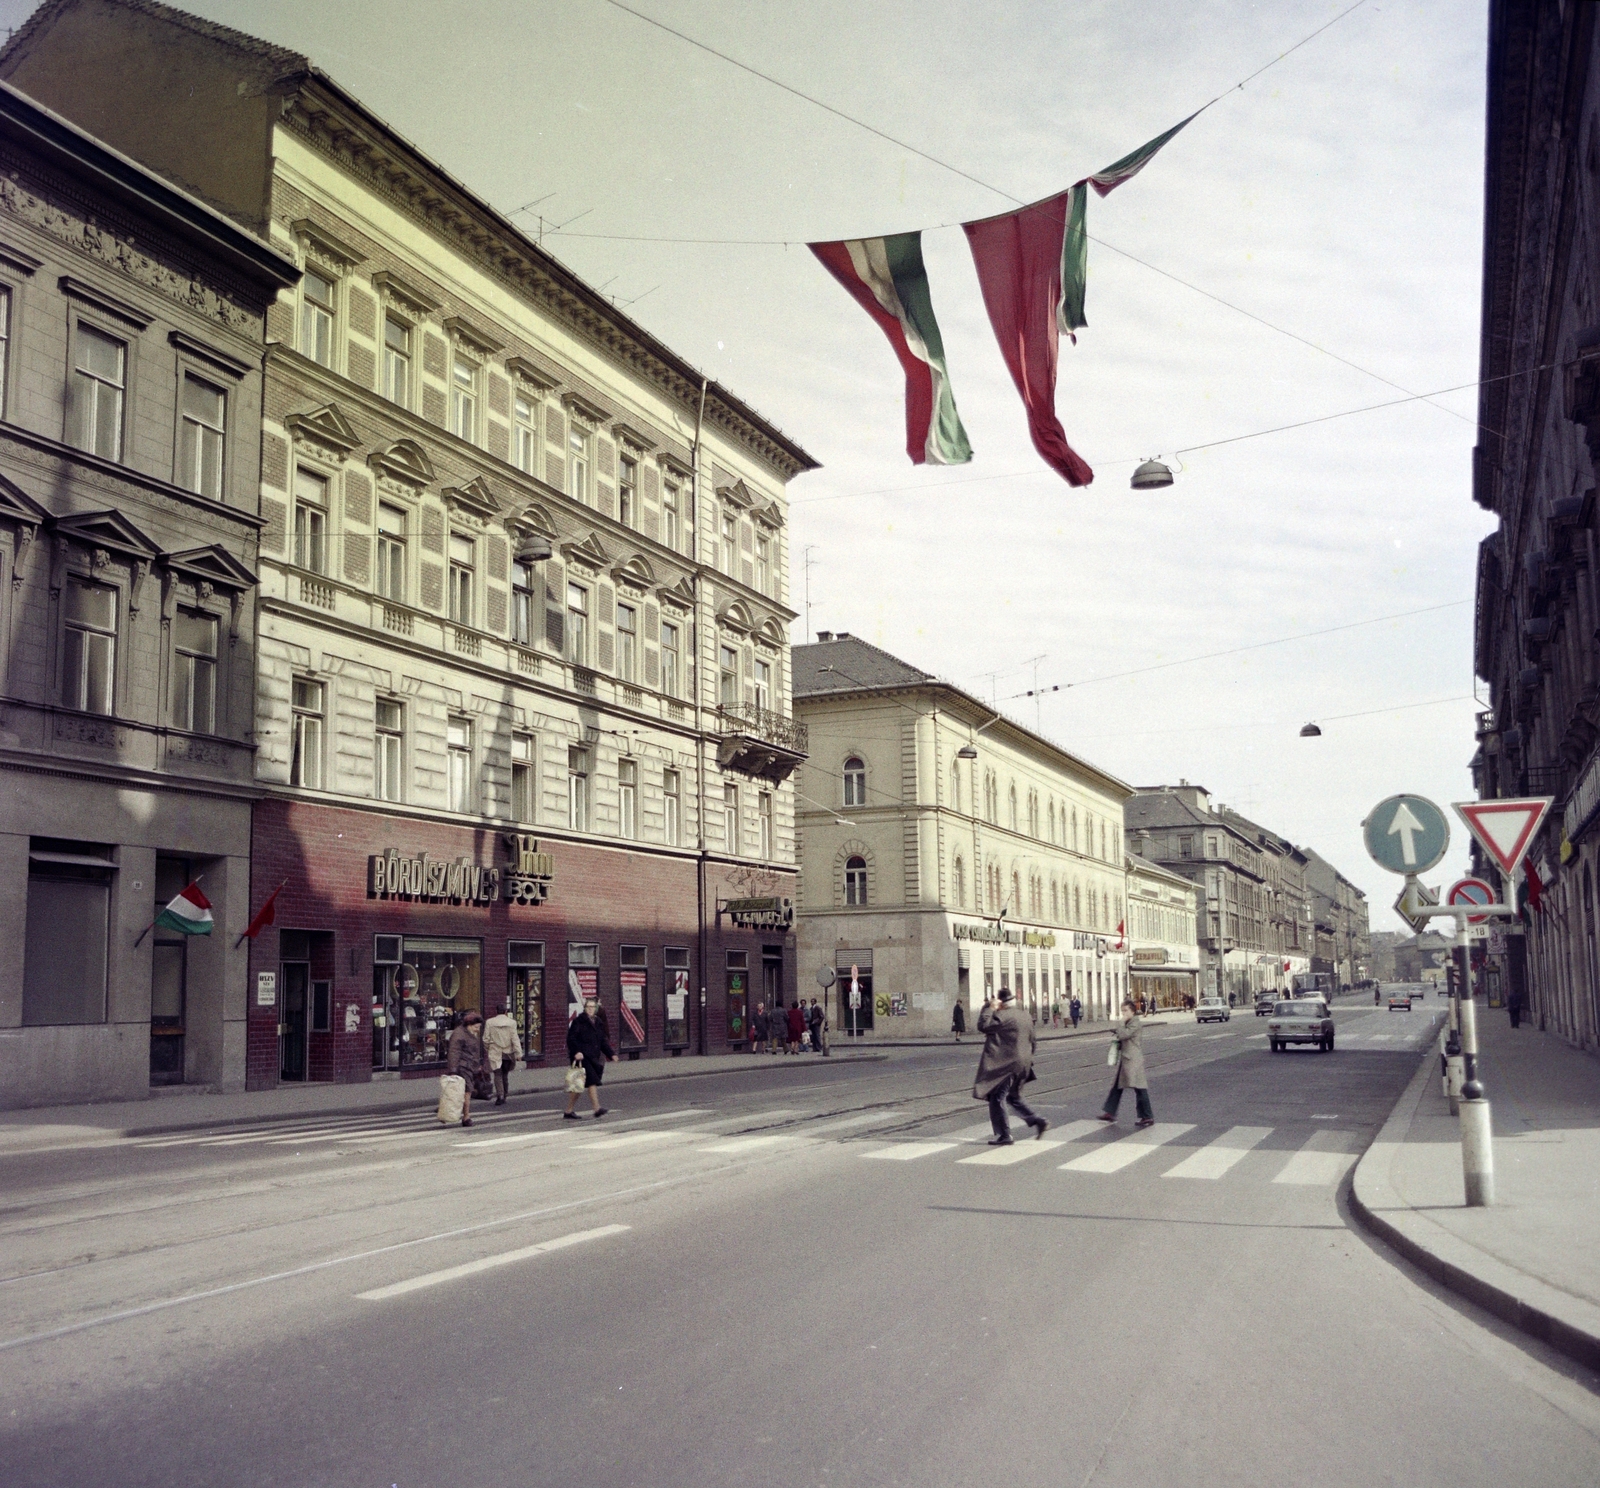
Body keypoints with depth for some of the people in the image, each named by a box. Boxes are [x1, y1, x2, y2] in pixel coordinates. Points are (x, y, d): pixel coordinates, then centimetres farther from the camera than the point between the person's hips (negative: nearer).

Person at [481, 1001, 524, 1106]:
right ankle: (504, 1095, 21)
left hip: (495, 1053, -1)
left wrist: (487, 1048, 18)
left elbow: (486, 1039, 0)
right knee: (505, 1074, 15)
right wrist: (518, 1053, -6)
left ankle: (500, 1096, -12)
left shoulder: (489, 1022, -4)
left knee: (498, 1075, 1)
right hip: (508, 1053, 1)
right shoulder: (511, 1022, -5)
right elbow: (515, 1039, -7)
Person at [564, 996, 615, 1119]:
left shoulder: (598, 1023, 17)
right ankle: (597, 1109, -21)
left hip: (593, 1058, 7)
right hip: (582, 1057, -7)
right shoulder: (578, 1021, -4)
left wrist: (611, 1053, 10)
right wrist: (576, 1052, -23)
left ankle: (568, 1111, 16)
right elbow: (571, 1039, -10)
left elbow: (603, 1041, 21)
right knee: (592, 1081, -17)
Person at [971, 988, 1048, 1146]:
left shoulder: (1002, 1015, -17)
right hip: (1023, 1065, 9)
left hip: (1006, 1066, -9)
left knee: (996, 1098, 0)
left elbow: (983, 1026, -19)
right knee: (1014, 1097, 23)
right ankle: (1037, 1121, 13)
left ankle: (1004, 1135, 0)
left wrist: (989, 1008, -9)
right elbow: (1032, 1040, 18)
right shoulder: (1025, 1015, 11)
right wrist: (1027, 1058, 28)